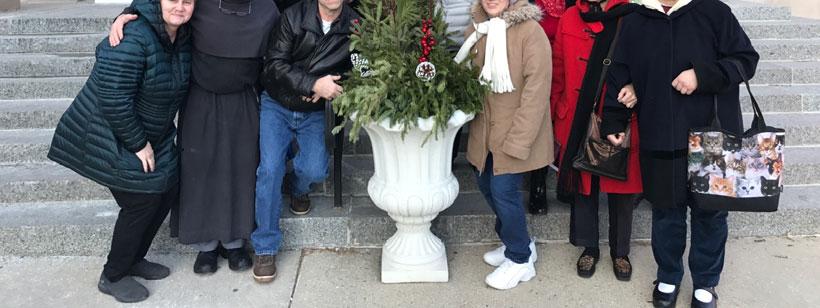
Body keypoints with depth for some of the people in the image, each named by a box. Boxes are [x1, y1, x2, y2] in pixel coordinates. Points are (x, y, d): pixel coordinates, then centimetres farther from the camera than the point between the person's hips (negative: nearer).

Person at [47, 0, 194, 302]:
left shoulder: (183, 35, -3)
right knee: (142, 201, -6)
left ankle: (134, 259, 30)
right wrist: (138, 144, -21)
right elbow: (114, 99, -29)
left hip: (150, 134, 8)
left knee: (168, 189, 10)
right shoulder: (132, 39, -29)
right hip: (112, 138, -8)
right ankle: (113, 276, 16)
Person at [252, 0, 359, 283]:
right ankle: (265, 247, -1)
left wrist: (326, 88, -20)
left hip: (314, 111, 1)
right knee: (270, 169, -15)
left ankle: (298, 189, 25)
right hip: (277, 105, -1)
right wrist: (314, 84, -28)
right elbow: (275, 64, -16)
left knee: (315, 171, -16)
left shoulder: (354, 25, -10)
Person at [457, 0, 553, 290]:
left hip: (515, 133, -7)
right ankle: (517, 243, 38)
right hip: (484, 130, 7)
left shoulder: (531, 32, -18)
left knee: (504, 191, -4)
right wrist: (469, 114, 5)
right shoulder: (475, 31, 2)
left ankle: (520, 260, 19)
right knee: (487, 185, 15)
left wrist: (518, 140, -21)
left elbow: (537, 90, -20)